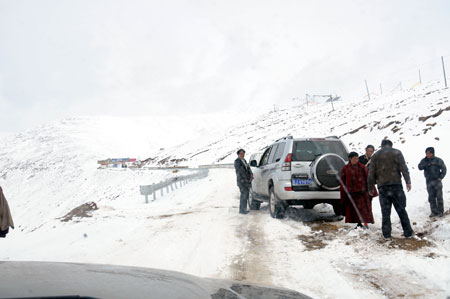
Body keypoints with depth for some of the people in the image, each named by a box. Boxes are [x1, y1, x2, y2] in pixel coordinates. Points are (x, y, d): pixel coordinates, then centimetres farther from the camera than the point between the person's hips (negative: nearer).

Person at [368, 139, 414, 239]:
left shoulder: (375, 156, 13)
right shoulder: (396, 152, 5)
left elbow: (371, 173, 9)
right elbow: (403, 168, -6)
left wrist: (371, 187, 15)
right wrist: (408, 181, -8)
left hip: (382, 186, 2)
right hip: (395, 184, -2)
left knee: (385, 211, 5)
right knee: (401, 209, 4)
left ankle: (386, 233, 3)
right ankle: (408, 232, 7)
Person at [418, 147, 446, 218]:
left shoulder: (438, 160, -2)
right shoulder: (424, 161, 6)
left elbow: (444, 169, -1)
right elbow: (420, 167, -8)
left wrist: (440, 177, -8)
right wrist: (427, 164, -21)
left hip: (437, 181, -3)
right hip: (429, 182, 3)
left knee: (439, 197, -1)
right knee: (431, 197, 4)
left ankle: (440, 211, 7)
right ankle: (434, 211, 12)